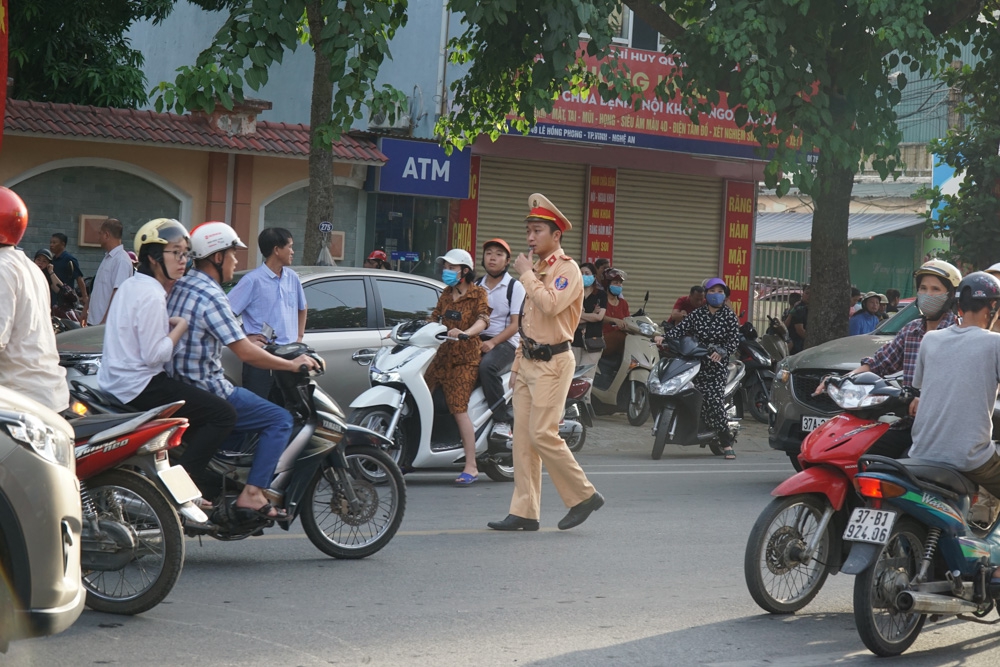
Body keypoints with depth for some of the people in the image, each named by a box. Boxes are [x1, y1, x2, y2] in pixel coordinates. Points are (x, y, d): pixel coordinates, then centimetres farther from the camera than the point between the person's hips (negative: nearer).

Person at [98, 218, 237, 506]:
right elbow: (155, 354, -22)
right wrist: (181, 326, -9)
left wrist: (168, 323, 10)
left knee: (201, 408, 27)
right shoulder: (151, 296, -18)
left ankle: (202, 481, 24)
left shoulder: (131, 285, 13)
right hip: (140, 386, -11)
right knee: (224, 414, -12)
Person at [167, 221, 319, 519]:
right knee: (280, 419, -4)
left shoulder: (181, 286, 9)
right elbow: (245, 352, -22)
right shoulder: (210, 296, -20)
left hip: (178, 383, 10)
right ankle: (252, 492, -10)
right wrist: (293, 364, -11)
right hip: (206, 391, -10)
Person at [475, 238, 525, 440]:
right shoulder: (477, 286, 18)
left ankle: (502, 421, -33)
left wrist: (493, 342, -20)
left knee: (487, 365, -36)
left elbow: (515, 324, -6)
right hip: (478, 339, 5)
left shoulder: (515, 287, 1)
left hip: (506, 341, -5)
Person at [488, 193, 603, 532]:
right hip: (529, 361, 9)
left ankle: (584, 495, 0)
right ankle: (524, 512, 5)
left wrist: (526, 274, -16)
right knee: (523, 437, 4)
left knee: (543, 434, -14)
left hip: (553, 362, -9)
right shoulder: (537, 271, 20)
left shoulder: (567, 269, -8)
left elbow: (550, 305, -27)